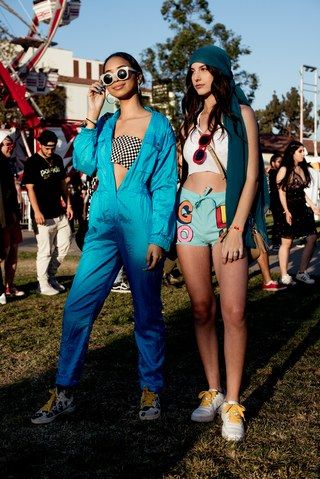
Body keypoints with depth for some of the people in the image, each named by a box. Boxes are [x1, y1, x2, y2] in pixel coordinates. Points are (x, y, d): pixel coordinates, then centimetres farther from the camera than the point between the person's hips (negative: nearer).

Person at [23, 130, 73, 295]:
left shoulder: (57, 160, 11)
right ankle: (43, 285, 11)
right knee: (45, 251, -1)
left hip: (59, 213, 7)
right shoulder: (32, 162, -8)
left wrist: (68, 204, 12)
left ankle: (51, 276, 27)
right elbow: (30, 188, -11)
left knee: (64, 245, 11)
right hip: (43, 216, -7)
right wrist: (37, 212, -17)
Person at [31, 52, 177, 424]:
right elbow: (83, 163, -2)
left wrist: (159, 238, -11)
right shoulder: (104, 125, 14)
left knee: (147, 312, 6)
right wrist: (91, 117, -2)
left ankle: (151, 389, 22)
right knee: (77, 307, 1)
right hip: (103, 225, 4)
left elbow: (165, 186, -4)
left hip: (142, 226, -4)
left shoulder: (159, 125, 1)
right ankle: (64, 393, 12)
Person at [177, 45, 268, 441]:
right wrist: (175, 214, 6)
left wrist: (237, 228, -12)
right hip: (190, 212, 4)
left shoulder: (240, 113, 3)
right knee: (201, 308, 4)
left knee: (233, 311, -10)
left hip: (228, 212, -4)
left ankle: (232, 403, -2)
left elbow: (251, 174, -4)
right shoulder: (190, 118, 17)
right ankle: (212, 391, 14)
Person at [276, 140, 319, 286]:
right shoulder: (284, 170, -8)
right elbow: (282, 192, -12)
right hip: (290, 210, -7)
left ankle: (302, 273, 13)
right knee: (287, 242, -1)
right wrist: (287, 211, -20)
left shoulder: (302, 169, 12)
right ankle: (284, 276, 7)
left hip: (302, 208, 7)